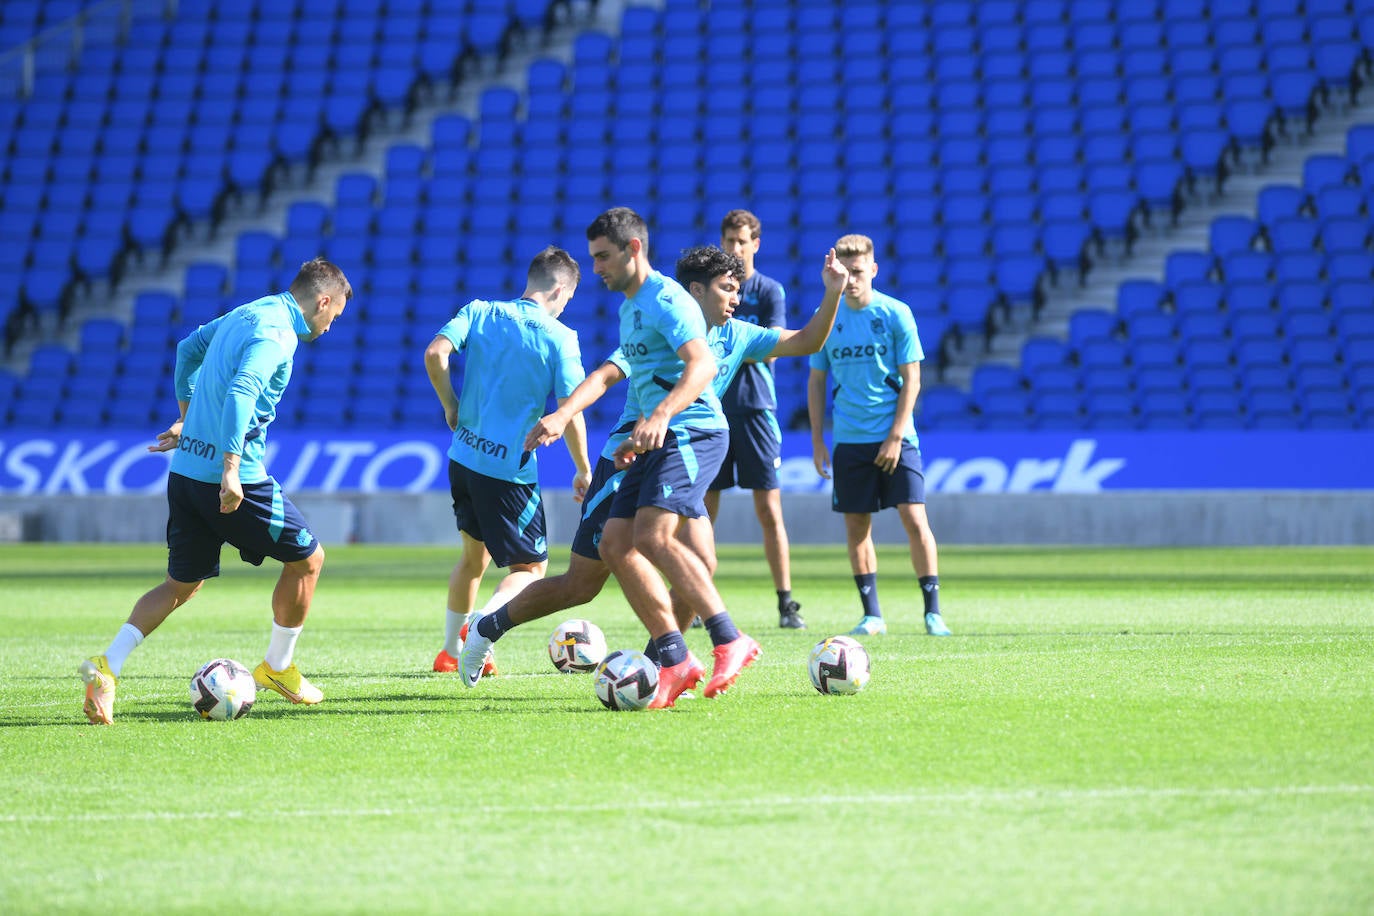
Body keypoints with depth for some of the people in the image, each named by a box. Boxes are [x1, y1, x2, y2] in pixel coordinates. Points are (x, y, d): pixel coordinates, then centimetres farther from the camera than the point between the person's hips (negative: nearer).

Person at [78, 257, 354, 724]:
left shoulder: (245, 315, 16)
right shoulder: (278, 333, -13)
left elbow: (188, 349, 32)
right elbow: (240, 393, -27)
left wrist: (188, 421, 41)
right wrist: (231, 470, -31)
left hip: (186, 471, 9)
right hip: (230, 477, -9)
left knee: (182, 584, 15)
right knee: (306, 558, 9)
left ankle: (107, 665, -2)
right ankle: (277, 668, 20)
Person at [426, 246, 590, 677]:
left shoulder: (479, 313, 3)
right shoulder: (560, 338, -8)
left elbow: (435, 353, -11)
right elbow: (571, 413, -11)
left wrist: (451, 406, 4)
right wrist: (584, 471, 2)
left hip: (463, 459, 5)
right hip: (510, 469, -5)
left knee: (474, 555, 26)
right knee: (531, 567, 7)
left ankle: (450, 651, 35)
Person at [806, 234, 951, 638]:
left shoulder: (895, 314, -3)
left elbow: (911, 380, -3)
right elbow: (816, 381, 11)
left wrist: (895, 436, -10)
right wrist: (817, 439, 6)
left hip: (893, 437, -3)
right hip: (849, 439, 3)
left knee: (914, 517, -10)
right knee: (856, 525, 4)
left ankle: (933, 612, -3)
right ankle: (872, 615, 12)